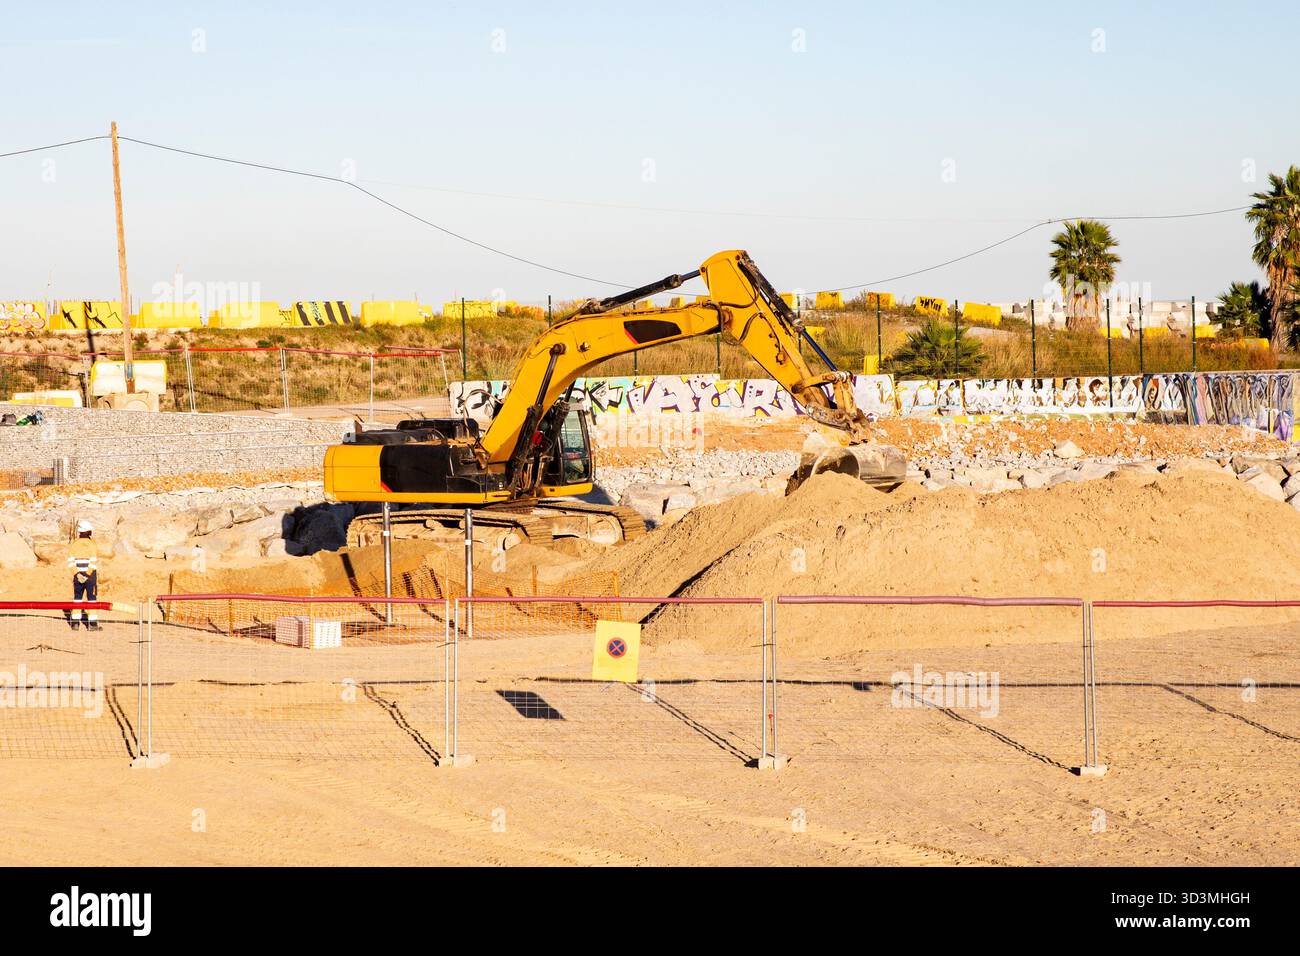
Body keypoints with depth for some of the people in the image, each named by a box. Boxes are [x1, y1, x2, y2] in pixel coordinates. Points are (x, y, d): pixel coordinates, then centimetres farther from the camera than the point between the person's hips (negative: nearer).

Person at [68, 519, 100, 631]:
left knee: (77, 598, 13)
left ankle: (75, 622, 11)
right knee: (92, 598, 2)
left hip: (77, 575, 3)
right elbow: (93, 562, -15)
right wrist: (88, 575, -13)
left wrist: (77, 574, -8)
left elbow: (71, 562, -4)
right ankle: (92, 623, -1)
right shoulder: (92, 544, -7)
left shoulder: (74, 544, 3)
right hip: (91, 575, -3)